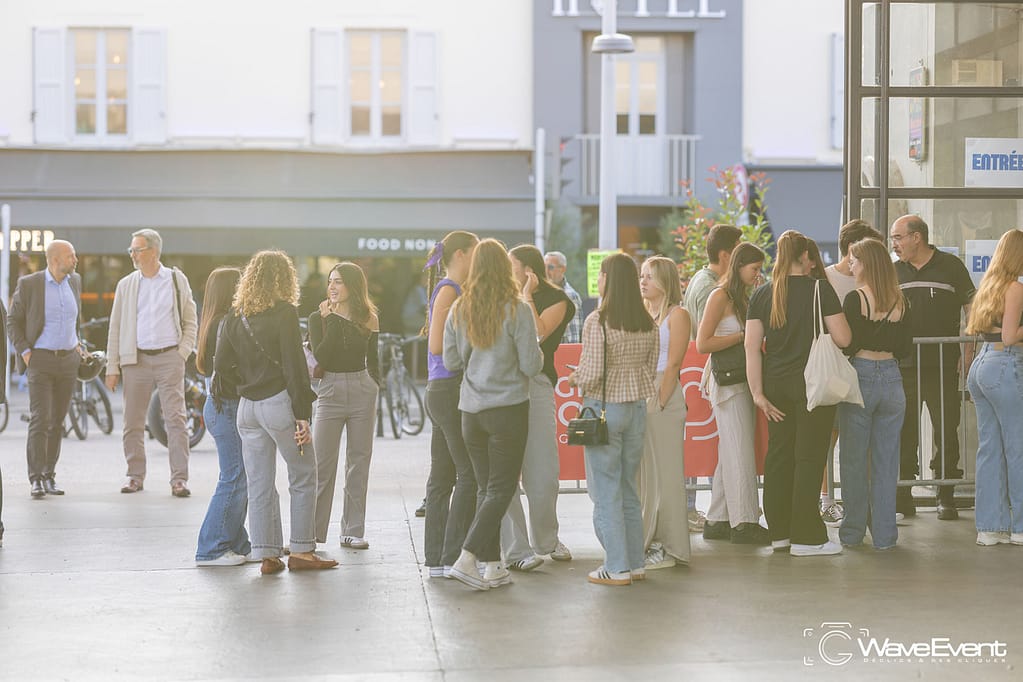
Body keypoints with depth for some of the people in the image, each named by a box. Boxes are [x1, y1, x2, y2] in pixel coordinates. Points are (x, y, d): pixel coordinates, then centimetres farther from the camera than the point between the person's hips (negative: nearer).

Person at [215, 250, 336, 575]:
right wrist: (302, 413, -12)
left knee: (259, 484, 8)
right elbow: (294, 364, -13)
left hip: (247, 407, 5)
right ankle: (301, 551, 6)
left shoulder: (235, 316, 8)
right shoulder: (284, 313, -8)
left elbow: (220, 364, 6)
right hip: (279, 402, -5)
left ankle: (266, 555, 9)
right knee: (303, 477, 7)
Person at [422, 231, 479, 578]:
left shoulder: (455, 290, 18)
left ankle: (437, 559, 13)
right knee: (470, 474, -8)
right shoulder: (449, 290, -10)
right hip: (451, 390, -10)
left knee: (443, 477, 10)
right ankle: (453, 558, -7)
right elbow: (437, 345, -18)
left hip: (443, 391, 10)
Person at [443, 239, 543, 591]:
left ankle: (493, 566, 12)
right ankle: (466, 559, -11)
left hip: (471, 411, 5)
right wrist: (536, 354, 10)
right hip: (508, 407, -5)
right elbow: (532, 365, -11)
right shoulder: (517, 310, -11)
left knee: (487, 488, 13)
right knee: (501, 489, 1)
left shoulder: (459, 310, 2)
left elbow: (451, 361, 5)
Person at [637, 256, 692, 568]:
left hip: (665, 397, -7)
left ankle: (669, 546, 3)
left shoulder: (677, 315, -4)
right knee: (642, 473, 10)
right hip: (638, 397, 7)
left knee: (665, 473, -3)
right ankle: (647, 542, 17)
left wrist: (658, 403, -16)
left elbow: (672, 365, -11)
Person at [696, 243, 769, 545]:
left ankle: (718, 520, 13)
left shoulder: (742, 297, 17)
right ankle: (744, 522, -6)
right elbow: (703, 344, -14)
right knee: (740, 451, -8)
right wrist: (743, 335, -16)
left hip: (743, 381, 9)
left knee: (730, 453, 9)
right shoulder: (720, 296, -9)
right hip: (727, 381, -9)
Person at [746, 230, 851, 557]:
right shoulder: (820, 289, -8)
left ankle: (780, 531, 19)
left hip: (776, 383, 4)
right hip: (812, 382, -4)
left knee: (778, 454, 13)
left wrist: (757, 392, 1)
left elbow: (751, 346, -1)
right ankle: (806, 537, 1)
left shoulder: (762, 294, 3)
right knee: (809, 456, 0)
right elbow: (842, 339, -9)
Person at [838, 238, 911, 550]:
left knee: (854, 460, 6)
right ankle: (883, 533, 9)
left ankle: (853, 530, 12)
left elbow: (848, 345, -13)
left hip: (861, 376, -4)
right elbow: (905, 348, 8)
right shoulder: (899, 301, 4)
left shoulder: (856, 298, -10)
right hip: (891, 379, 4)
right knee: (886, 460, 8)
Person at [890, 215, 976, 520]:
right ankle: (903, 494, 10)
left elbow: (971, 308, 6)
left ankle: (946, 496, 8)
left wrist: (970, 351, -2)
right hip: (903, 367, 3)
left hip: (943, 366, -2)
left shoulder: (951, 266, 2)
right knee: (903, 433, 3)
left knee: (947, 431, 0)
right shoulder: (893, 272, 10)